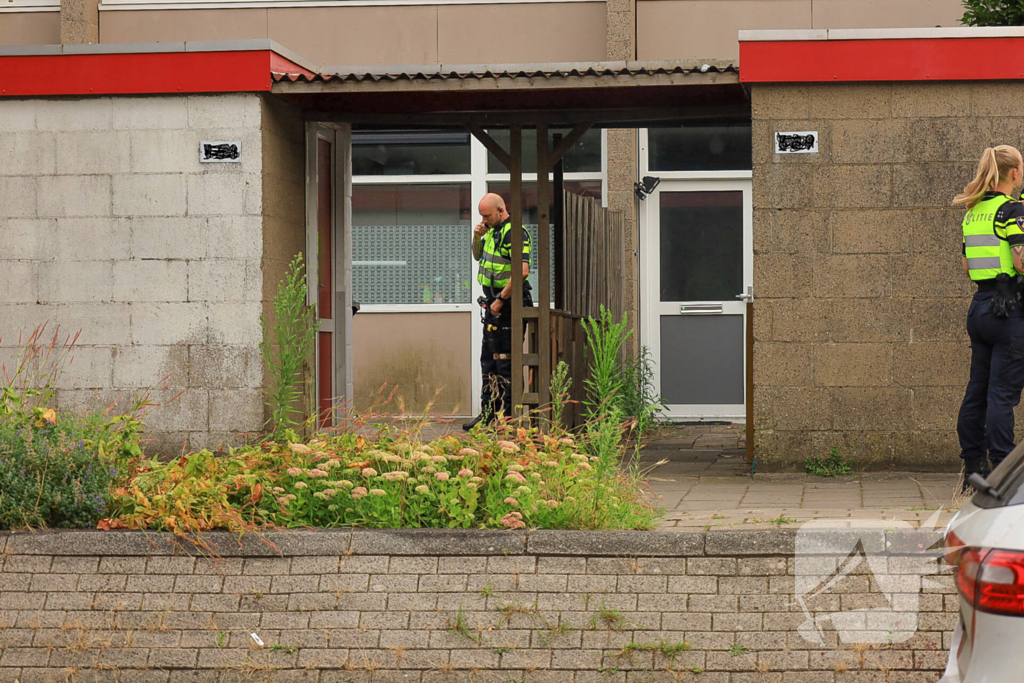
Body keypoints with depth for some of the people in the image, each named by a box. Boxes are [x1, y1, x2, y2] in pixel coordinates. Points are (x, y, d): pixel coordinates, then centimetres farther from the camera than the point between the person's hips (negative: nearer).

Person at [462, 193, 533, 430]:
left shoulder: (514, 233, -17)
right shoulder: (493, 230, 13)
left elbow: (522, 271, -28)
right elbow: (478, 257, 30)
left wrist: (501, 300, -22)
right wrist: (477, 237, 8)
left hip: (509, 304, -10)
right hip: (494, 303, 10)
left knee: (505, 361, -7)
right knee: (488, 359, 14)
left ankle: (507, 416, -3)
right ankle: (488, 413, 21)